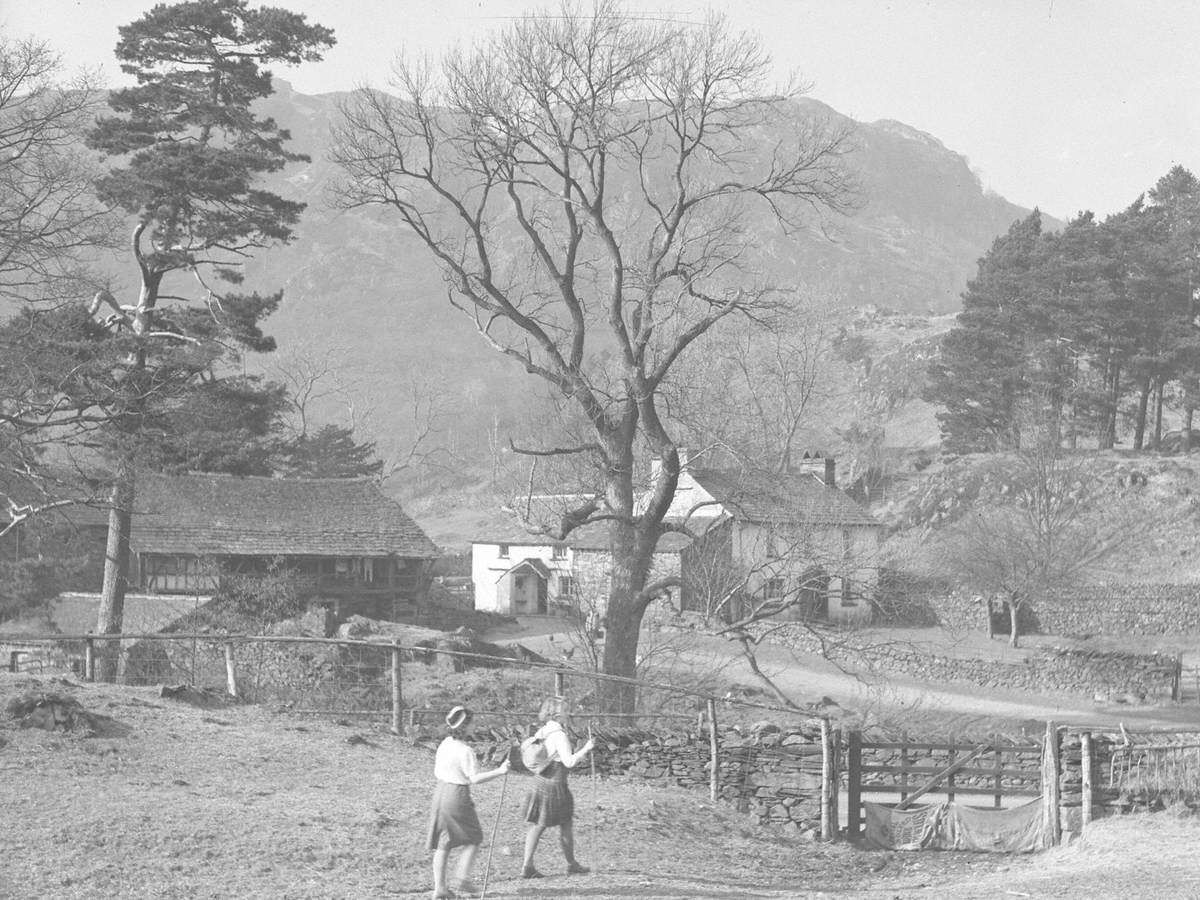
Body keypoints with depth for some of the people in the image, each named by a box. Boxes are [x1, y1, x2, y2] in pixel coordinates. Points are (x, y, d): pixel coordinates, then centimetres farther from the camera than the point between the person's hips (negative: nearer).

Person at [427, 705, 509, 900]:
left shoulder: (444, 744, 5)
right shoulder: (465, 751, -18)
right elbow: (475, 778, -20)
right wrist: (499, 771, -20)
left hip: (440, 791, 7)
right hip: (457, 796, -7)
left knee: (442, 844, 10)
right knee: (473, 839, 12)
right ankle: (463, 878, 5)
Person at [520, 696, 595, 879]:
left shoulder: (541, 732, 7)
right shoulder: (559, 735, -18)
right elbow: (569, 762, -21)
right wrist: (586, 749, -10)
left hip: (539, 782, 7)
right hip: (555, 784, -7)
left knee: (536, 825, 8)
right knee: (566, 825, 10)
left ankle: (528, 866, 3)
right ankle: (572, 864, 23)